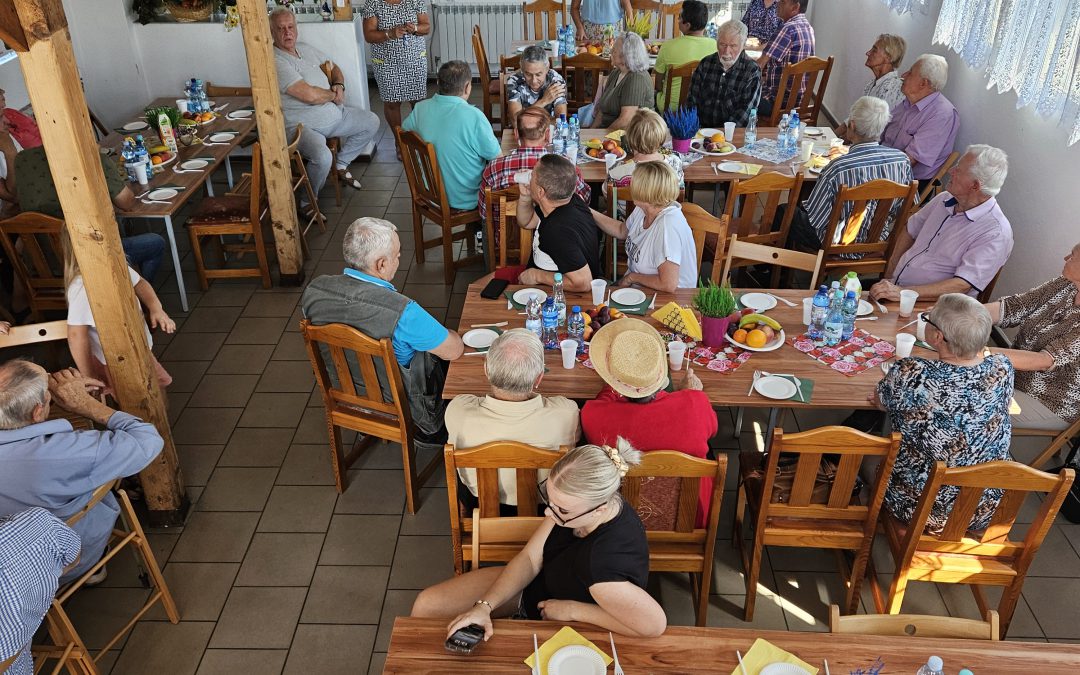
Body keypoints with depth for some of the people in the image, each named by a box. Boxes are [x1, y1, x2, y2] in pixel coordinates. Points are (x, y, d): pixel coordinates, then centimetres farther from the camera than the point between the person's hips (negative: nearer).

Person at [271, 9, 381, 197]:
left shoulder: (305, 48, 10)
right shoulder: (275, 61, -18)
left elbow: (333, 67, 24)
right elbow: (309, 95, -26)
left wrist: (339, 85, 1)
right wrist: (333, 95, -7)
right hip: (302, 124, -9)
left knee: (372, 122, 10)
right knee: (322, 157, -37)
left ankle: (341, 165, 22)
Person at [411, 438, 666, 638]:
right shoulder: (571, 500, -24)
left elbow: (655, 624, -36)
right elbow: (530, 559, -14)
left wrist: (573, 609, -28)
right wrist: (484, 606, -27)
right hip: (535, 584, 6)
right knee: (427, 605, 3)